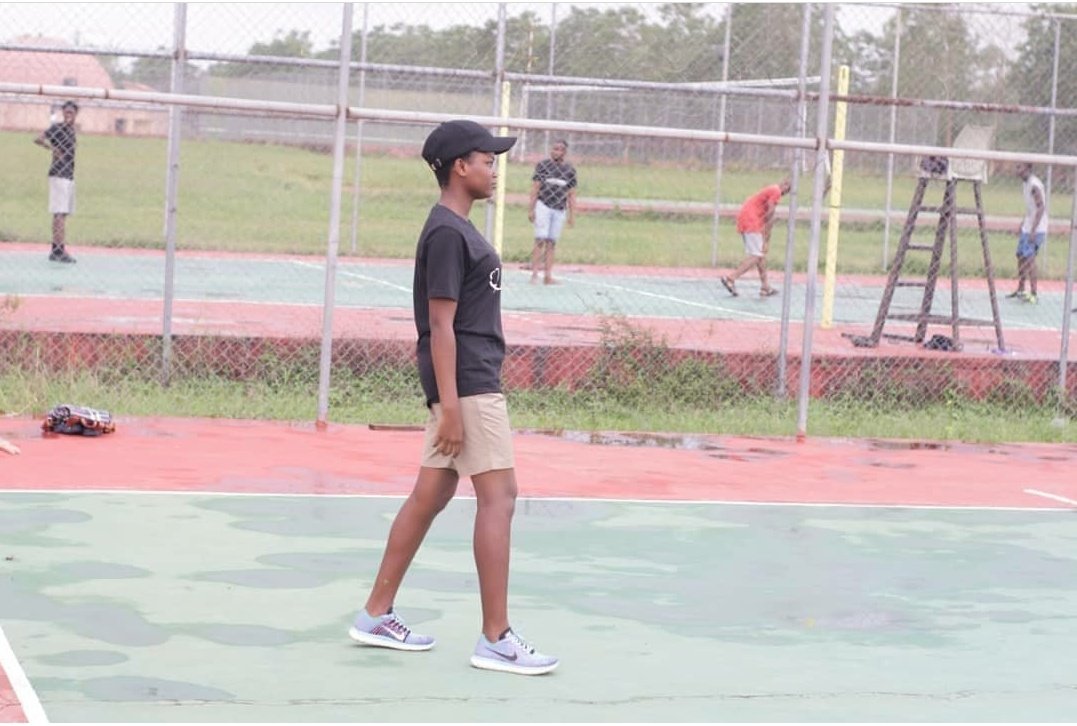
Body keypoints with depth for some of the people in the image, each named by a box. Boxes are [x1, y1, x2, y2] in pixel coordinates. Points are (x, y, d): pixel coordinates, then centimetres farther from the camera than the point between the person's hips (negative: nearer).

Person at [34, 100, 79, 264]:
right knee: (60, 213, -13)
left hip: (69, 176, 9)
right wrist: (54, 149, -22)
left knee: (62, 214, 11)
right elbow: (38, 139, -22)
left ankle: (56, 251, 15)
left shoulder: (72, 130, 15)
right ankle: (59, 250, -16)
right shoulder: (57, 128, -8)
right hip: (59, 175, -9)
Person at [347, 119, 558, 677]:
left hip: (469, 384, 10)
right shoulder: (448, 234, -15)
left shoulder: (456, 229, 16)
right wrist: (451, 408, -22)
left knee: (431, 494, 13)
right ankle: (495, 640, -6)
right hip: (466, 385, -10)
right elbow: (440, 324, -19)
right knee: (498, 496, -9)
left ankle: (376, 615, 20)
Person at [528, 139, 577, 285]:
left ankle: (548, 276, 4)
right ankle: (534, 273, -10)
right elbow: (535, 188, -1)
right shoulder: (543, 165, -1)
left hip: (560, 210, 3)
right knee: (540, 240, -10)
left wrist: (572, 215, 8)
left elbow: (571, 194, 11)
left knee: (552, 243, 4)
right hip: (543, 206, -3)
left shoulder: (570, 170, 8)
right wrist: (531, 209, -6)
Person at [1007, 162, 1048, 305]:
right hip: (1027, 228, 10)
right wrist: (1022, 225, 22)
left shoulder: (1034, 185, -18)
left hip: (1036, 229, -10)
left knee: (1029, 259, -11)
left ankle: (1033, 294, -9)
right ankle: (1020, 290, 25)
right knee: (1021, 256, 14)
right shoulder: (1025, 184, 13)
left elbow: (1041, 208, -22)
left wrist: (1033, 230, -25)